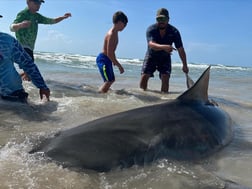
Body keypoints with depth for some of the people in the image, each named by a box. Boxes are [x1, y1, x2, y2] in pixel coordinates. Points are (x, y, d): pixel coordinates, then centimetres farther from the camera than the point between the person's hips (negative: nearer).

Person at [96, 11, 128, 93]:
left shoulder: (115, 33, 9)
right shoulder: (111, 34, -22)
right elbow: (109, 54, -26)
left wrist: (114, 61, 30)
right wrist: (119, 66, -23)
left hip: (107, 59, 11)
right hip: (103, 59, -11)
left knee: (111, 80, 21)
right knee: (108, 81, -14)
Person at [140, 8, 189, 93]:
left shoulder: (174, 32, -18)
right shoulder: (151, 29, -23)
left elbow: (180, 49, -12)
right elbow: (151, 44, -41)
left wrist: (185, 65, -11)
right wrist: (163, 47, -62)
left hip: (165, 58, 1)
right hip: (151, 56, 0)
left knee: (165, 78, -15)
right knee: (144, 77, -11)